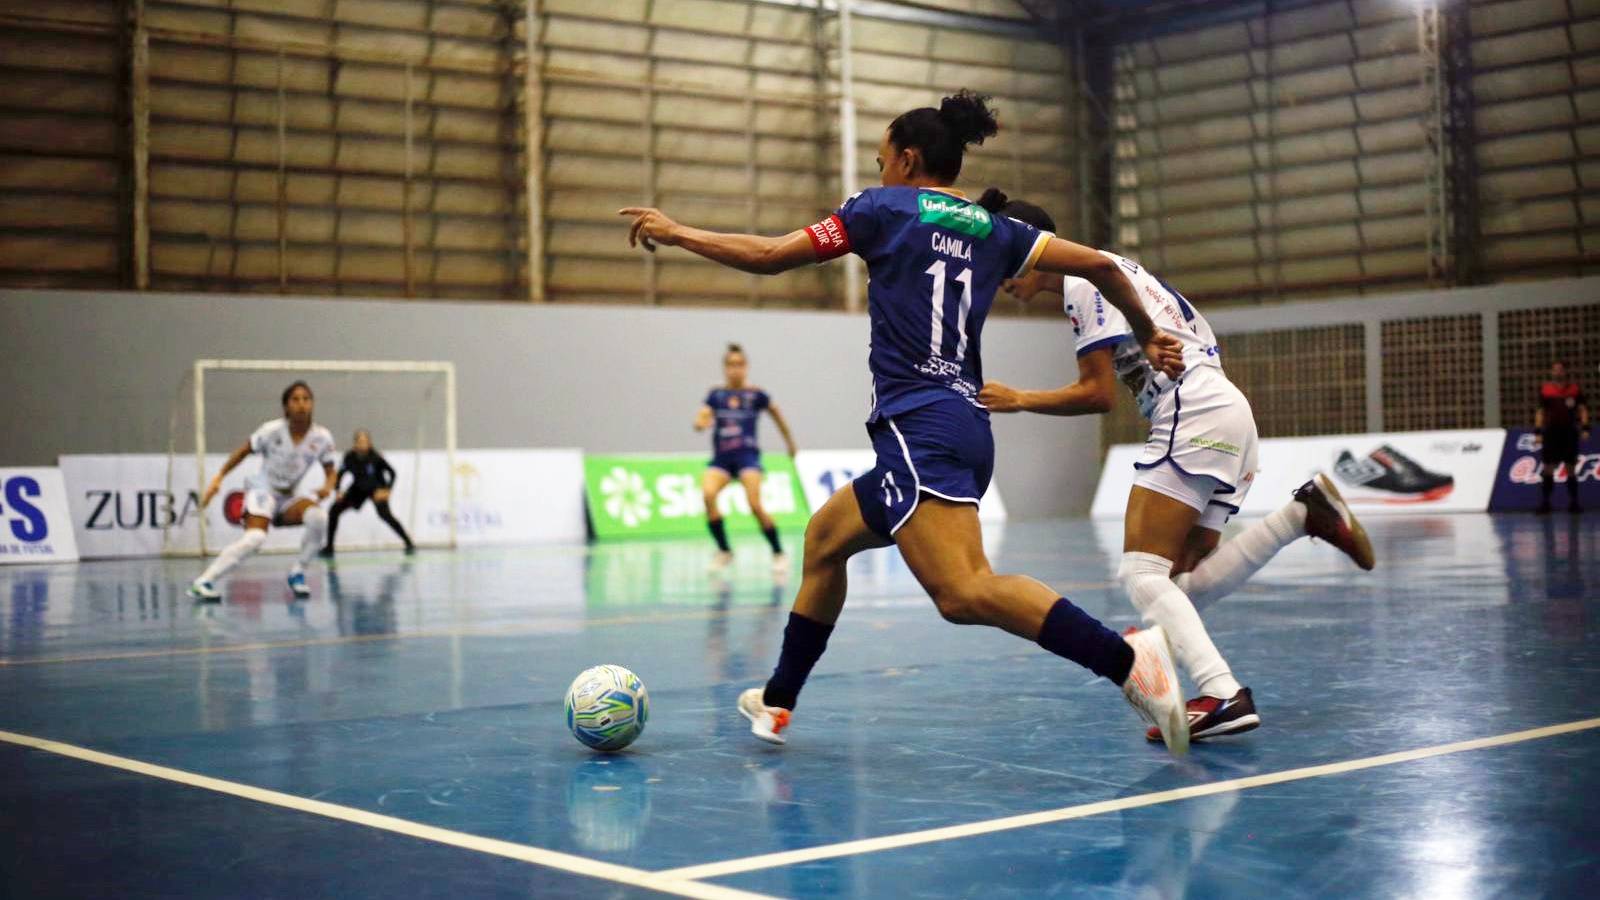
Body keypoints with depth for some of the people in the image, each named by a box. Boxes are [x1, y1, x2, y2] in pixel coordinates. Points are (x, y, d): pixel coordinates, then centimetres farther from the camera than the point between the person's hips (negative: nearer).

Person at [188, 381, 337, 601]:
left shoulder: (322, 437, -8)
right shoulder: (272, 430, -14)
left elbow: (330, 472, 3)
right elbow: (243, 451, -1)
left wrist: (328, 487, -19)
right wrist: (219, 478, -5)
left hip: (287, 498, 3)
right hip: (262, 490, -3)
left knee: (318, 517, -29)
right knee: (255, 537, -32)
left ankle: (297, 574, -10)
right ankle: (202, 582, -27)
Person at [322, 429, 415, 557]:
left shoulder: (375, 456, -26)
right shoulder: (349, 456, -19)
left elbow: (391, 472, -16)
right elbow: (340, 473, -3)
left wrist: (387, 490, -26)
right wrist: (337, 491, -14)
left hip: (377, 489, -4)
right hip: (358, 488, 4)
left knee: (384, 513, -27)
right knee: (334, 510, -6)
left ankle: (409, 543, -17)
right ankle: (329, 547, 9)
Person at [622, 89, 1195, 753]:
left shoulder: (885, 208, 2)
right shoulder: (995, 230, 16)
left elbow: (769, 256, 4)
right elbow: (1098, 264, 12)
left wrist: (676, 233, 17)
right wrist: (1148, 337, 27)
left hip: (918, 427, -9)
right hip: (967, 430, 9)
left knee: (966, 592, -22)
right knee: (825, 536, 23)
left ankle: (1127, 657, -37)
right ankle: (778, 703, 33)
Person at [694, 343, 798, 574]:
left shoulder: (755, 395, 3)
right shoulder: (716, 395, 8)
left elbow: (776, 415, 19)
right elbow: (700, 420, -4)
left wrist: (790, 442, 28)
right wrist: (701, 423, -28)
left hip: (747, 455, -2)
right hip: (721, 457, 2)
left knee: (755, 505, -20)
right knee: (708, 494, -25)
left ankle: (779, 553, 2)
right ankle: (724, 551, -8)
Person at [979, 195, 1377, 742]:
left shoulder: (1083, 277, -6)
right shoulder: (1107, 267, 23)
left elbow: (1099, 394, -10)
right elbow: (1199, 332, 28)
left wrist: (1019, 400, -2)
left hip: (1196, 418, -10)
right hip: (1228, 416, 10)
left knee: (1140, 572, -15)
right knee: (1185, 586, 3)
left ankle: (1222, 696, -31)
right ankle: (1304, 513, -3)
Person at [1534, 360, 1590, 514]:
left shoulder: (1574, 388, 6)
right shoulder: (1545, 389, 4)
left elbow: (1582, 408, 6)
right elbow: (1540, 411, 5)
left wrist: (1585, 428, -5)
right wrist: (1537, 431, -3)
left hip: (1570, 432, 1)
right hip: (1551, 432, -1)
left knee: (1571, 468, 3)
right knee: (1548, 467, -2)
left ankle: (1573, 502, 10)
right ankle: (1545, 502, 2)